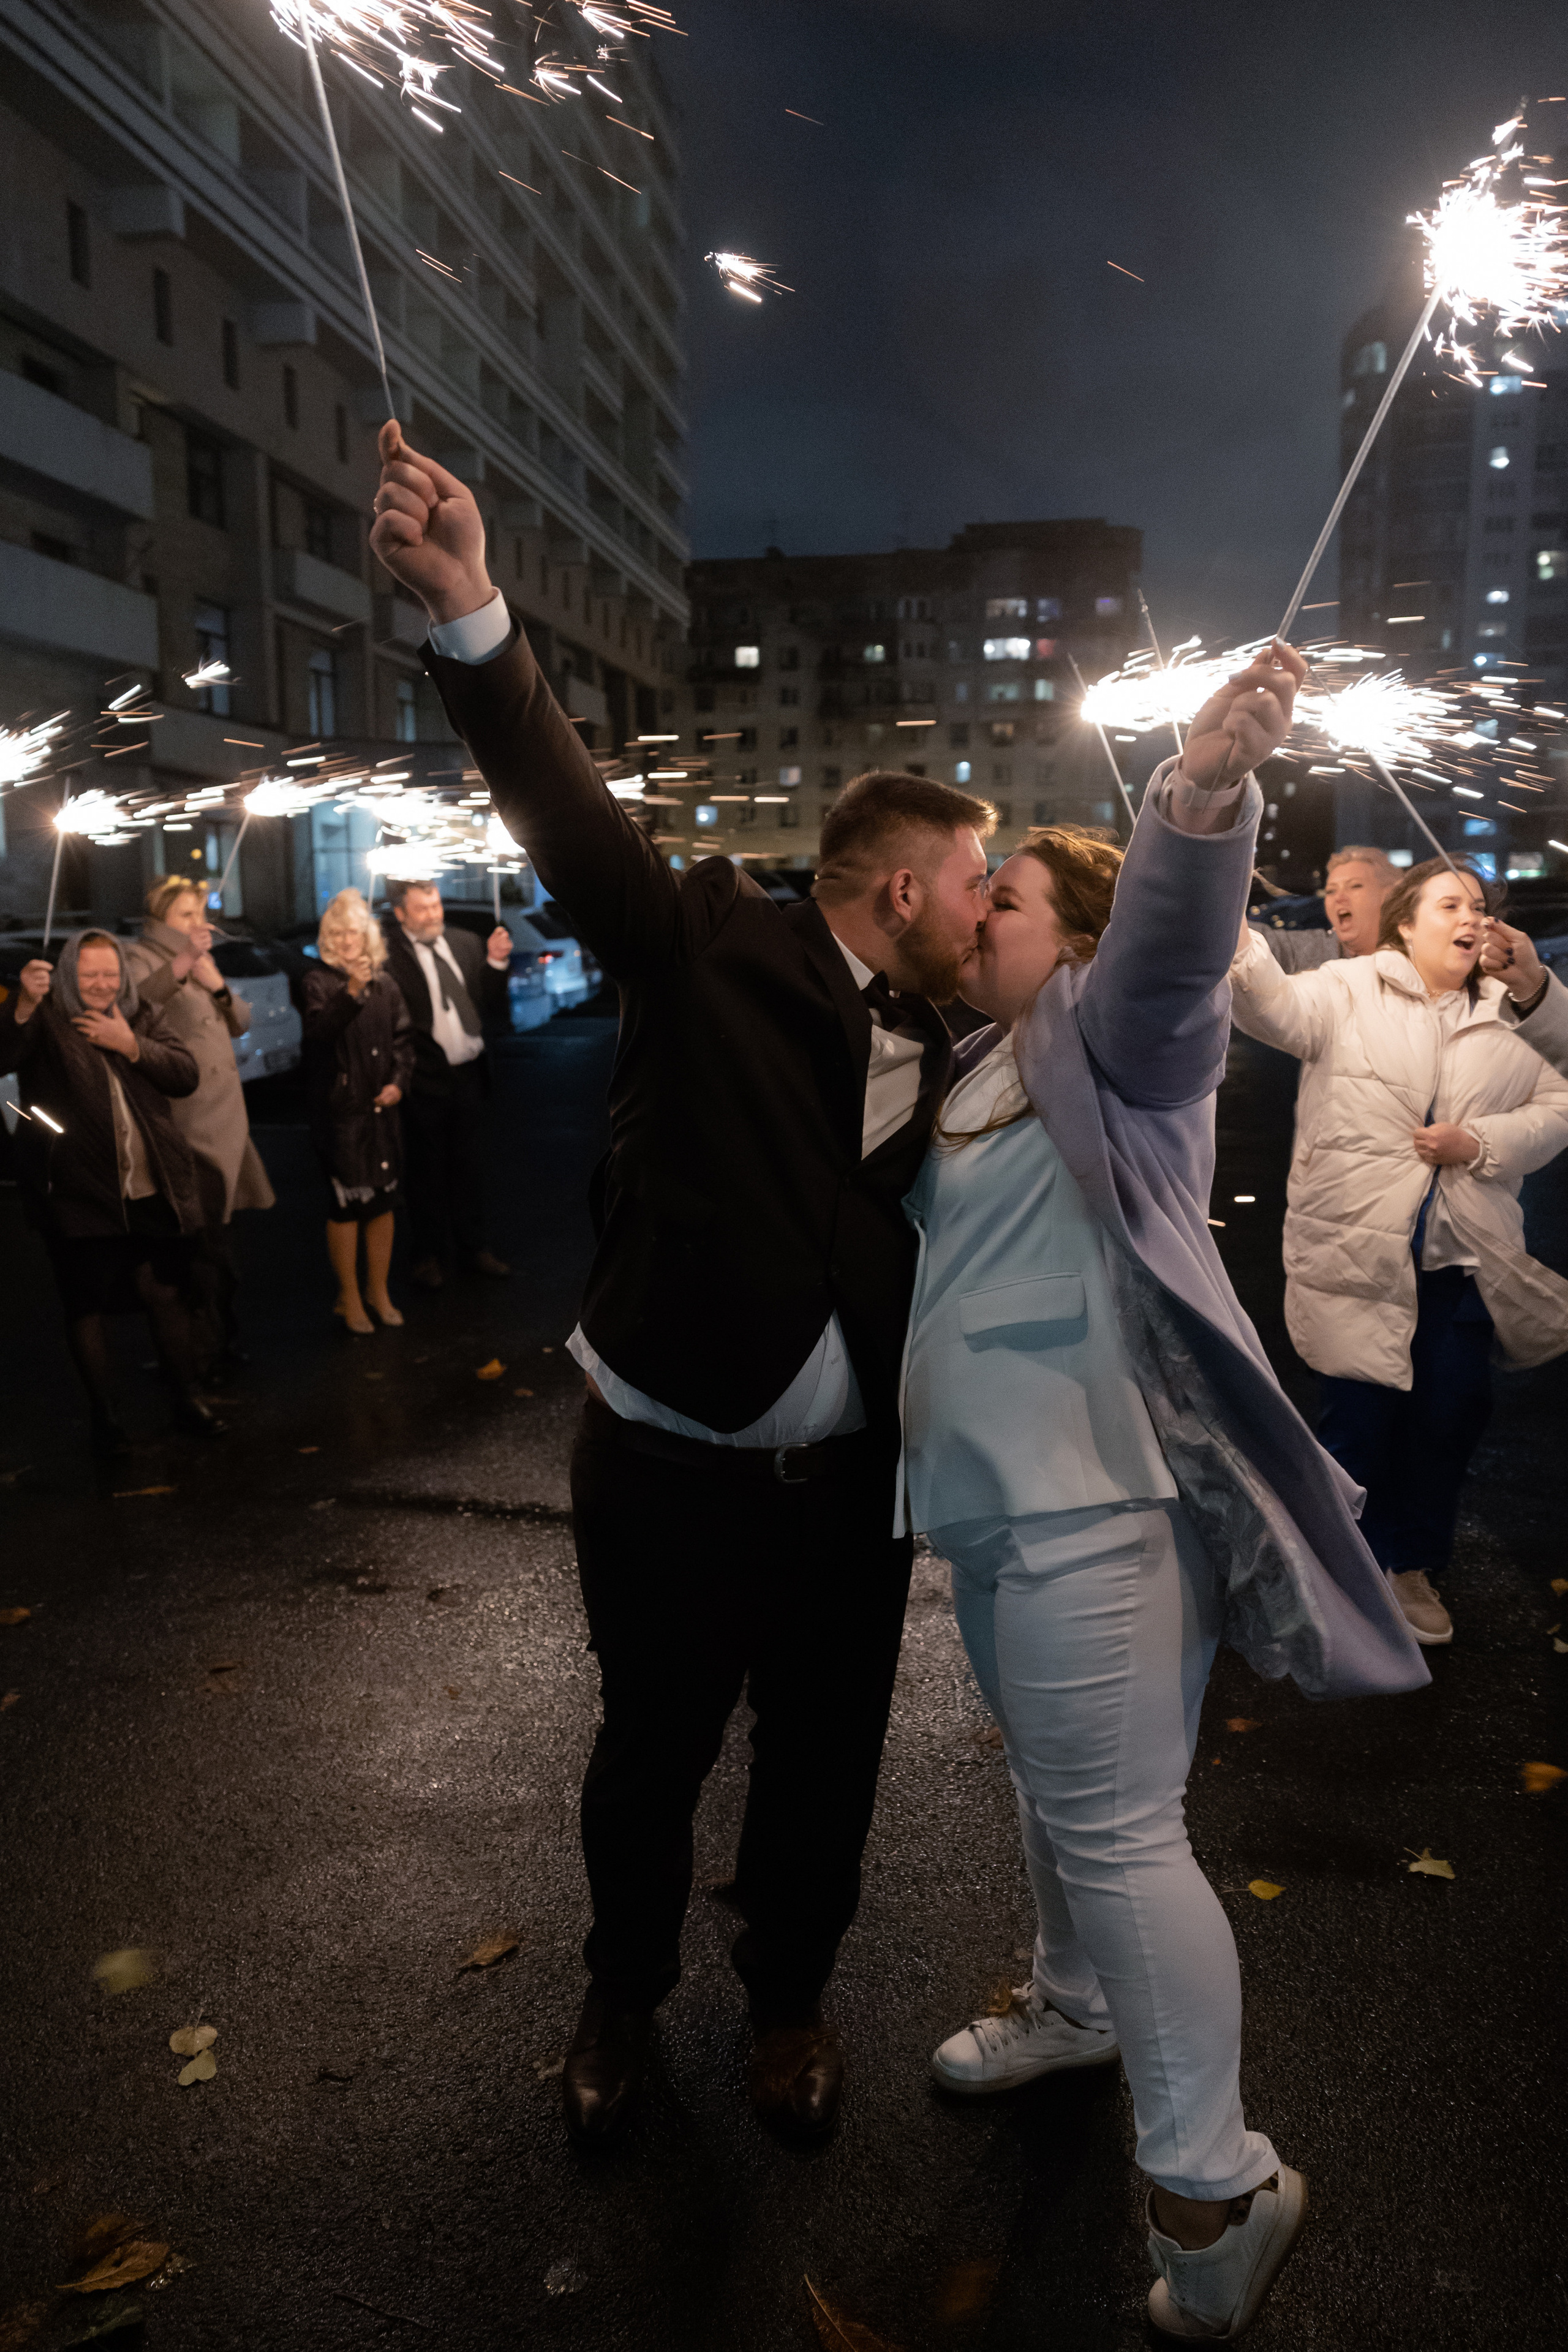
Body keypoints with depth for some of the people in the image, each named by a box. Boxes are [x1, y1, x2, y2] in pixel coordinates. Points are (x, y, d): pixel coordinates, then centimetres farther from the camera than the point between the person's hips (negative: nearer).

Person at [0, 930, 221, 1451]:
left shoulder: (143, 1018, 10)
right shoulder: (44, 1020, -4)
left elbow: (186, 1075, 1)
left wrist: (131, 1046, -12)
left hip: (152, 1193, 3)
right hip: (78, 1195, -3)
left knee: (163, 1293, 10)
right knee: (87, 1306, 6)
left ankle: (187, 1400, 23)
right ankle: (104, 1415, 19)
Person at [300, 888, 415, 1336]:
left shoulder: (385, 983, 8)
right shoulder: (319, 984, -5)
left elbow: (403, 1036, 13)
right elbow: (318, 1031, -22)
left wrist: (398, 1081, -1)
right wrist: (351, 993, -36)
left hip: (381, 1106, 5)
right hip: (338, 1109, -4)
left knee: (385, 1198, 8)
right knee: (347, 1201, -2)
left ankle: (378, 1291, 21)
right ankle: (348, 1297, 11)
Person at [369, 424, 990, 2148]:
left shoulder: (937, 1047, 5)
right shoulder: (715, 950, -11)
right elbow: (572, 812, -24)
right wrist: (469, 613, -38)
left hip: (846, 1477, 5)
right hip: (671, 1466, -4)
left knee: (824, 1754, 19)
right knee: (651, 1752, 17)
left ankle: (788, 1993, 47)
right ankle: (623, 1994, 46)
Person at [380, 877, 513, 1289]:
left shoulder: (465, 943, 6)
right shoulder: (387, 956, -14)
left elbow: (492, 1005, 6)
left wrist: (496, 963, -6)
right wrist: (405, 1072, -25)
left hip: (469, 1074, 5)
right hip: (426, 1081, -5)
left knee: (470, 1167, 17)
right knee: (427, 1172, 11)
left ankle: (472, 1247, 31)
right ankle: (427, 1254, 26)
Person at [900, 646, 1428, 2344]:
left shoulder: (1109, 1035, -10)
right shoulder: (979, 1067, 15)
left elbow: (1170, 937, -33)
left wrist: (1203, 790, -50)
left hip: (1094, 1502, -9)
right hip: (1000, 1499, 9)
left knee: (1116, 1825, -3)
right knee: (1051, 1787, 24)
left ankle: (1216, 2185, 14)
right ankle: (1076, 2007, 45)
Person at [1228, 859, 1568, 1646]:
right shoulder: (1351, 991, -3)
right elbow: (1279, 1009, -22)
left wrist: (1480, 1142, -10)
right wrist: (1241, 951, -42)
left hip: (1463, 1256, 5)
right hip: (1359, 1249, -4)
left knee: (1454, 1412, 10)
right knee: (1363, 1417, 0)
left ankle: (1411, 1565, 33)